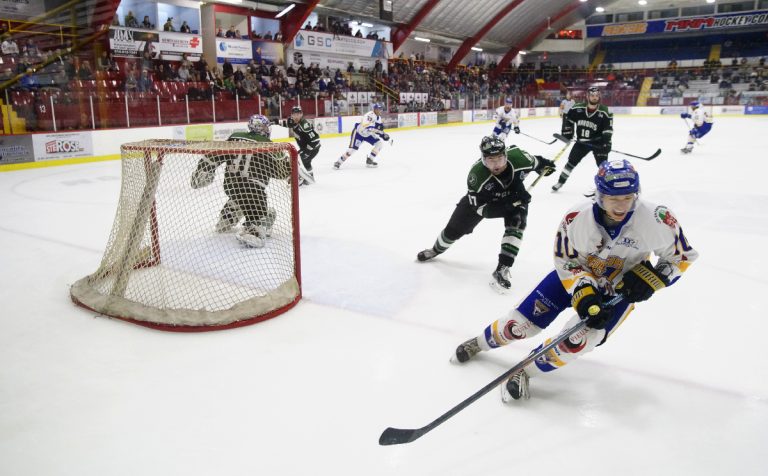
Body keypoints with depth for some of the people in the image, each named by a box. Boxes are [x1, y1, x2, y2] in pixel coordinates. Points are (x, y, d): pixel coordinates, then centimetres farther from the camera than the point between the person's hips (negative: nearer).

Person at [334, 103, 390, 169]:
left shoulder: (378, 117, 0)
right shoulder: (369, 115, -29)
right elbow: (366, 127, -42)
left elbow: (379, 129, 11)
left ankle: (369, 160, 3)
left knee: (380, 143, -4)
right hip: (358, 132, -8)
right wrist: (376, 129, -45)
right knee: (353, 148, -19)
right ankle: (338, 162, -6)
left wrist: (383, 134, -6)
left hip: (368, 134, 8)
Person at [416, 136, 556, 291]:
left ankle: (502, 270, -18)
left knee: (516, 225, -25)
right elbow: (481, 208, -35)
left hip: (514, 194, 1)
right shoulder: (476, 174, -41)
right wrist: (509, 204, -42)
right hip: (481, 198, -1)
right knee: (455, 229, 8)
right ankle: (436, 249, 39)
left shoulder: (519, 157, -36)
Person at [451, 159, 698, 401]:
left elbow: (682, 256, -10)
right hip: (575, 274, 1)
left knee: (577, 340, -24)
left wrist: (650, 279, -24)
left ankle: (525, 372, -1)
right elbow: (565, 262, -13)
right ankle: (481, 342, 29)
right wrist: (584, 293, -27)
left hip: (619, 288, -1)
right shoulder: (576, 218, -26)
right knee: (522, 322, -1)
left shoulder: (656, 218, -28)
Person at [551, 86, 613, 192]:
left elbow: (608, 129, -15)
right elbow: (568, 119, 5)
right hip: (581, 141, 2)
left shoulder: (604, 112, -14)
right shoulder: (577, 108, -11)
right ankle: (560, 182, 25)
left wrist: (606, 143, -25)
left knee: (603, 164, -10)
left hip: (598, 142, -2)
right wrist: (567, 133, 0)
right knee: (571, 161, 10)